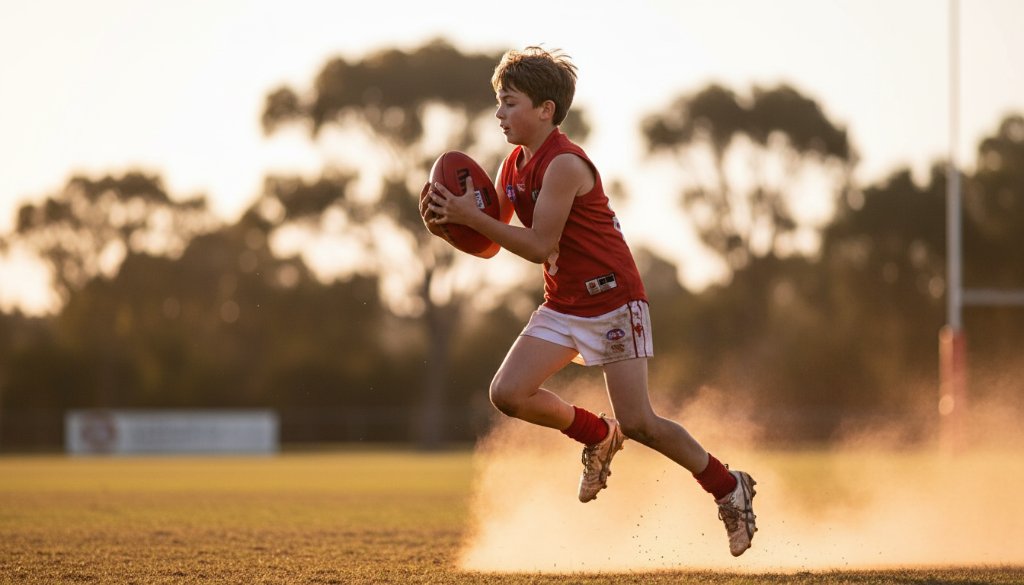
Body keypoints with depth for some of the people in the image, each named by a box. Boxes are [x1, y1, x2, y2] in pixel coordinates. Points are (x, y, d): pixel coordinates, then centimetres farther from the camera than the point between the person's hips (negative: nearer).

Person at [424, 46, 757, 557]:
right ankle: (598, 437, 16)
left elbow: (539, 247, -25)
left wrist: (471, 216, -26)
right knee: (508, 392, -9)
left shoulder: (564, 165, -21)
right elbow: (490, 242, 10)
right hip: (563, 305, 8)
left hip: (612, 300, -8)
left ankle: (729, 489, 10)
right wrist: (453, 217, -10)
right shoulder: (513, 167, 6)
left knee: (637, 423, -9)